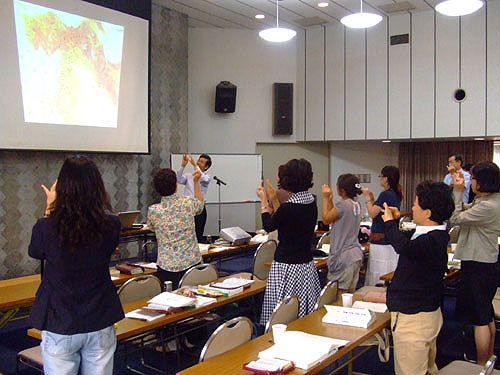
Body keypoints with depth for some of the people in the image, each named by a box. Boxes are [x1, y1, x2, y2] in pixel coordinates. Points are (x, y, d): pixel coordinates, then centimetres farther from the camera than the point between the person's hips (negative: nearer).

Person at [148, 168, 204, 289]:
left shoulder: (153, 211, -9)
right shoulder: (188, 203, -8)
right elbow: (200, 204, 19)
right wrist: (196, 182, 28)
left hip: (167, 266, -1)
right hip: (192, 263, 1)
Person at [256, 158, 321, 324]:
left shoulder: (288, 207, -20)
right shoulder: (311, 203, 3)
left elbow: (268, 226, -2)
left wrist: (264, 201, 10)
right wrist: (274, 200, 21)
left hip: (287, 266, -8)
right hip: (307, 265, 8)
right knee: (305, 315, 14)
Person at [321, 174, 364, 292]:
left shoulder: (342, 204, -18)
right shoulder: (356, 205, 8)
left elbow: (326, 219, -6)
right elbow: (334, 215, 15)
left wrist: (326, 198, -1)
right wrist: (330, 199, 13)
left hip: (343, 256, -9)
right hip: (356, 254, 9)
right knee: (350, 293, 13)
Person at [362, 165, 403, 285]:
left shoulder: (386, 195, -17)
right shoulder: (396, 195, 11)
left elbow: (372, 214, -14)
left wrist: (368, 199, -3)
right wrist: (372, 199, 16)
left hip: (381, 240, -10)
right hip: (391, 239, 10)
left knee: (378, 277, -4)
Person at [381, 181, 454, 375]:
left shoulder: (432, 240, -26)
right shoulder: (436, 236, 6)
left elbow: (404, 247, -47)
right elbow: (408, 241, 26)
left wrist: (389, 222, -28)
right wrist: (396, 221, 9)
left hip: (413, 318, -11)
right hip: (429, 312, 11)